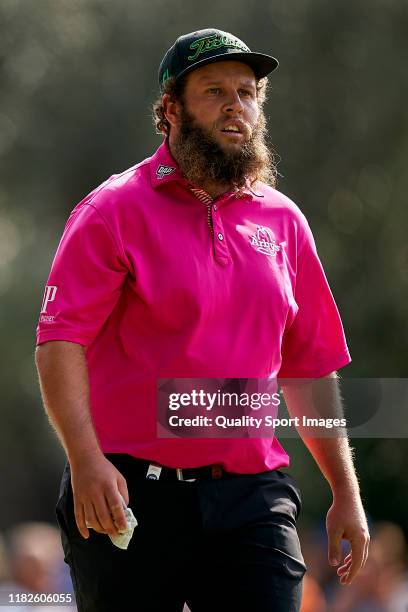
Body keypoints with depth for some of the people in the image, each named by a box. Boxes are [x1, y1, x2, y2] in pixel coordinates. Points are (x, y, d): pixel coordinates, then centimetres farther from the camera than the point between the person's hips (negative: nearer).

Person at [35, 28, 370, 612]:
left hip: (252, 499, 3)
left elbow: (310, 367, 18)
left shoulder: (282, 220, 14)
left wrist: (345, 491, 15)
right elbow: (60, 341, -10)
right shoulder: (115, 210, -1)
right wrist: (86, 459, -24)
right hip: (129, 495, -3)